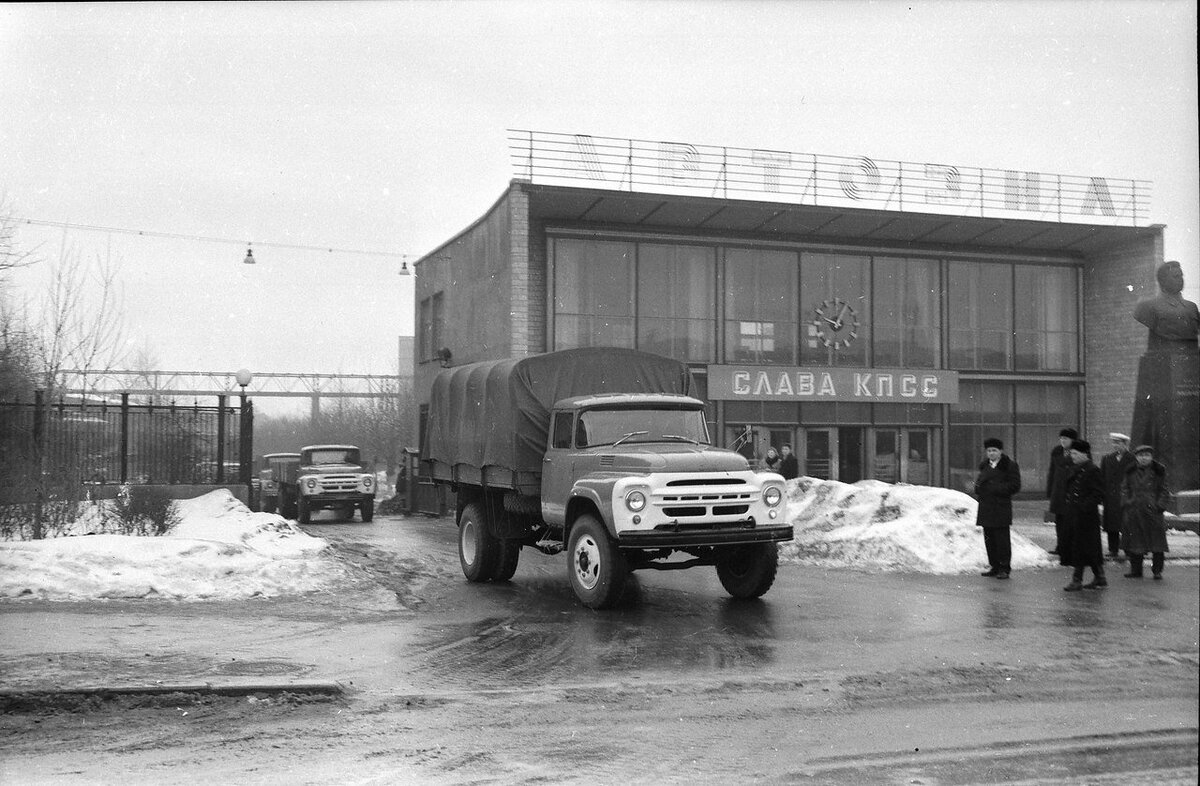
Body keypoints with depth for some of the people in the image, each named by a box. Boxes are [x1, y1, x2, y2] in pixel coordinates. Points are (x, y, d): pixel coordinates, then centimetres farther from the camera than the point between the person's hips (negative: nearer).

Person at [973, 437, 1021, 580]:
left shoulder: (1010, 465, -3)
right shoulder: (984, 465, 15)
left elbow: (1015, 486, -6)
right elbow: (980, 481, 26)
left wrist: (995, 488, -14)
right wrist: (978, 490, 3)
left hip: (1001, 508, -6)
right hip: (986, 508, 6)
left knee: (1002, 538, -4)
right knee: (989, 538, 9)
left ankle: (1004, 568, 2)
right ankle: (994, 566, 18)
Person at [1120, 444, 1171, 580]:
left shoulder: (1159, 471, 3)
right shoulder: (1130, 472, 7)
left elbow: (1164, 491, 4)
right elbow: (1124, 489, 12)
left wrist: (1160, 505, -6)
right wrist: (1127, 502, 0)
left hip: (1153, 511, -2)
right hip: (1134, 512, 2)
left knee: (1157, 543, -1)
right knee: (1134, 542, 5)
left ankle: (1157, 570, 9)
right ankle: (1135, 570, 13)